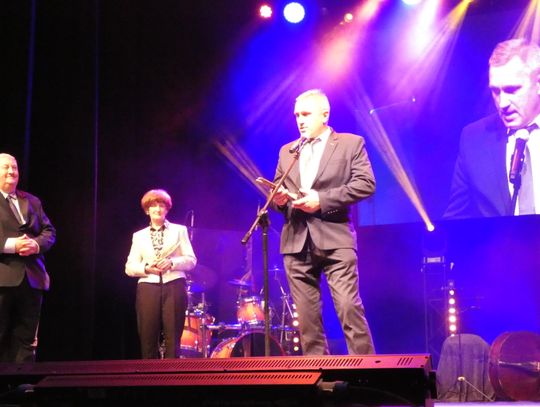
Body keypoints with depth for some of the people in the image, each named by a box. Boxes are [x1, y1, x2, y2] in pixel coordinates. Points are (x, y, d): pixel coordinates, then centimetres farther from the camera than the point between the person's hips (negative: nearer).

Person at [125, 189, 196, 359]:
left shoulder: (179, 230, 13)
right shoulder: (139, 236, 17)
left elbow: (191, 260, 6)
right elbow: (129, 267, 9)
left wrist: (172, 263, -12)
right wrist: (146, 268, -10)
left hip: (174, 287, -1)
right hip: (148, 289, 2)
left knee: (172, 339, -4)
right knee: (148, 339, 0)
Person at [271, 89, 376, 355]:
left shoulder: (350, 143, 7)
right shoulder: (287, 151, 21)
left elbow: (365, 184, -5)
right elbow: (277, 190, 22)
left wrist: (322, 199, -13)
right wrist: (279, 198, -4)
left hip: (334, 240, -4)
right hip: (296, 241, 5)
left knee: (349, 308, -11)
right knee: (306, 317, 4)